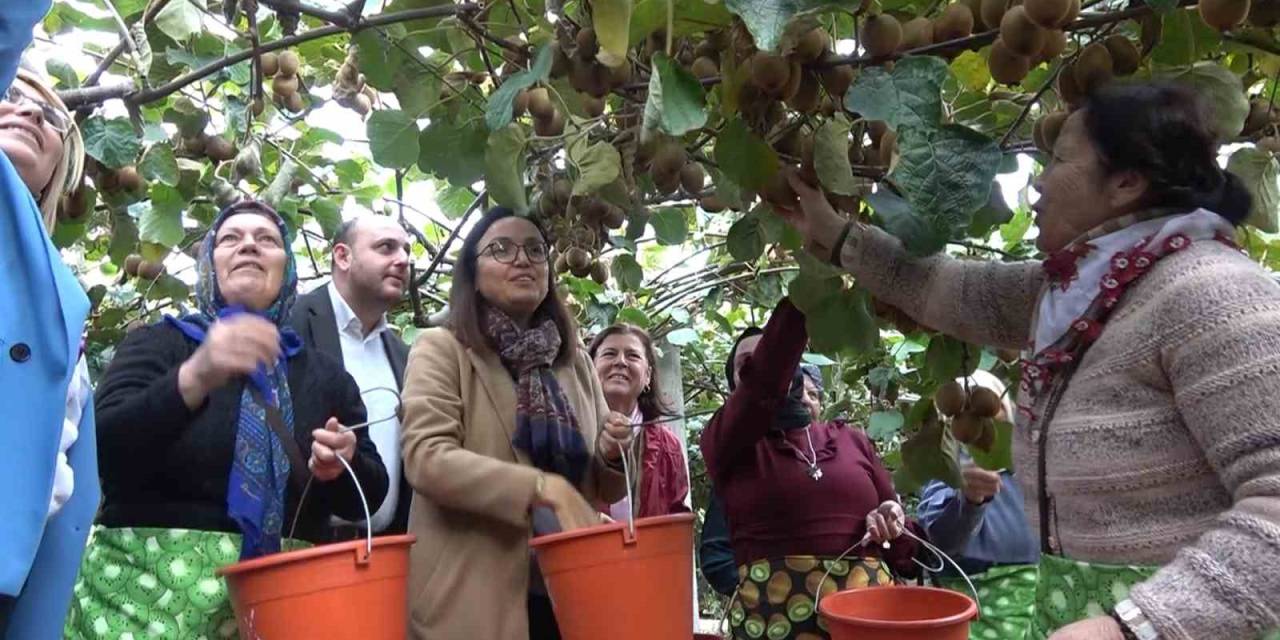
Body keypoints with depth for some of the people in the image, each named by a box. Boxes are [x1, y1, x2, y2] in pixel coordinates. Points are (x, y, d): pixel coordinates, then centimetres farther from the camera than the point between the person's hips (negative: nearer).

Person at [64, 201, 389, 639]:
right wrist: (195, 377, -29)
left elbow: (370, 495, 9)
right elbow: (102, 451, -13)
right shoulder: (158, 344, 3)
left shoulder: (323, 373, 10)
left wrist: (344, 465, -13)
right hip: (154, 589, -3)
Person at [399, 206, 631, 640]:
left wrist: (612, 458, -5)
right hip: (472, 598, -4)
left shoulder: (575, 361, 12)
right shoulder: (441, 349, -1)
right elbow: (425, 458, -16)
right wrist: (544, 487, -24)